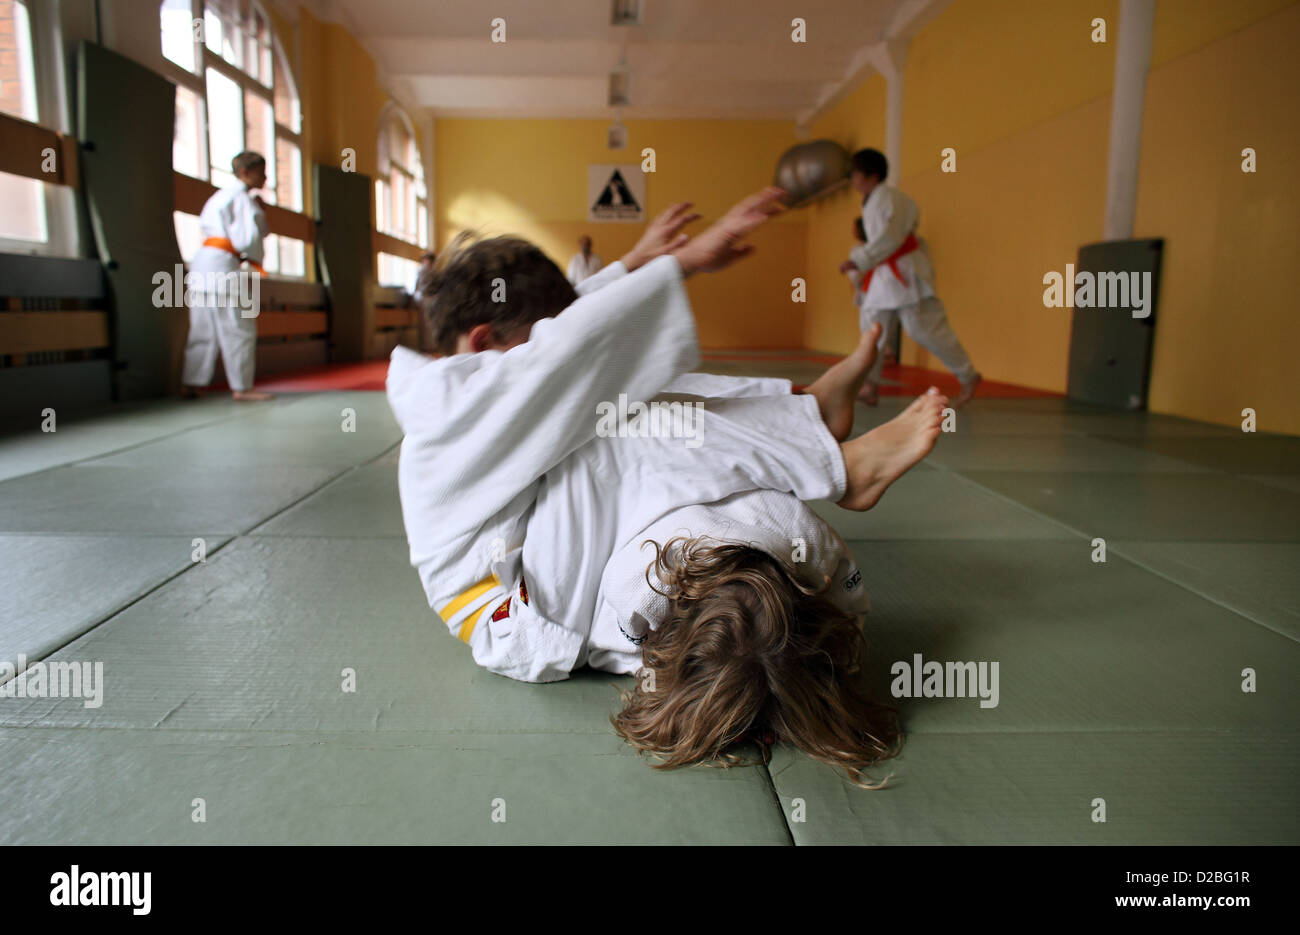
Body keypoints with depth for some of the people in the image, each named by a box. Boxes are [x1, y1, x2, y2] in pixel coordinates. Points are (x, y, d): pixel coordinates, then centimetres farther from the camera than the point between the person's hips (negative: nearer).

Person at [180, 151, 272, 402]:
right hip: (222, 264, -10)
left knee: (204, 330, 12)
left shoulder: (223, 195, 23)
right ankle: (242, 388, -3)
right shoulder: (243, 198, -8)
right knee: (240, 329, -5)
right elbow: (248, 237, -17)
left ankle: (189, 385, 15)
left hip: (203, 260, 10)